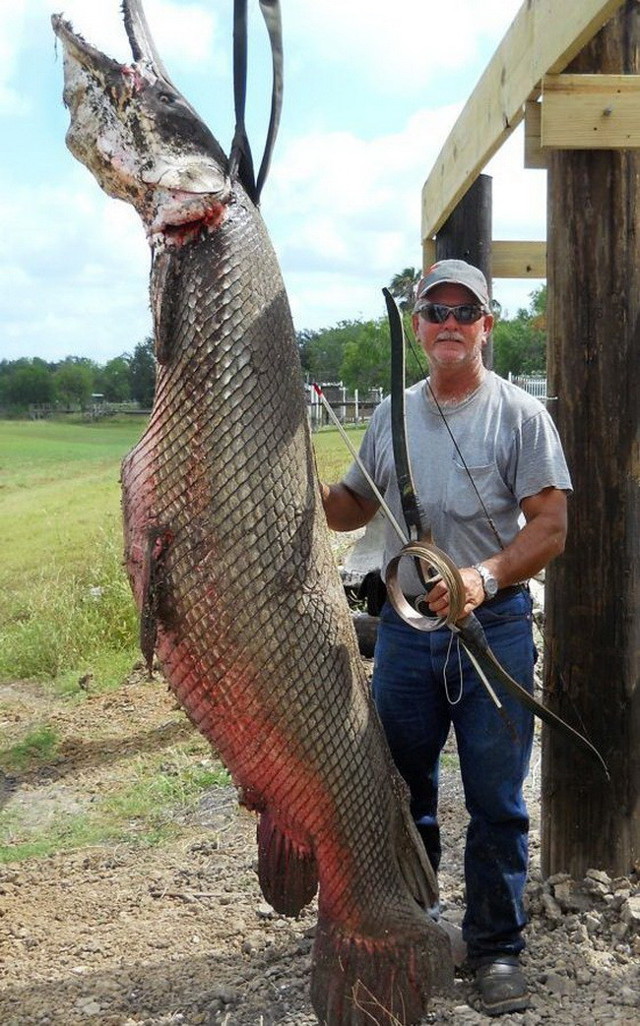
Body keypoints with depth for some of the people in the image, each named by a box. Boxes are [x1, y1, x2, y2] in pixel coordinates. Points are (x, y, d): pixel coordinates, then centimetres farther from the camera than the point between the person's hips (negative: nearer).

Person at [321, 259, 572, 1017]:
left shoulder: (520, 415, -4)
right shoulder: (391, 414, 9)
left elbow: (550, 526, -9)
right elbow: (352, 507, 18)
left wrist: (483, 578, -24)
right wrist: (304, 484, -3)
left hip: (495, 627, -4)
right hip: (405, 626, 4)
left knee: (496, 802, 3)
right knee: (401, 789, 14)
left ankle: (496, 946, 19)